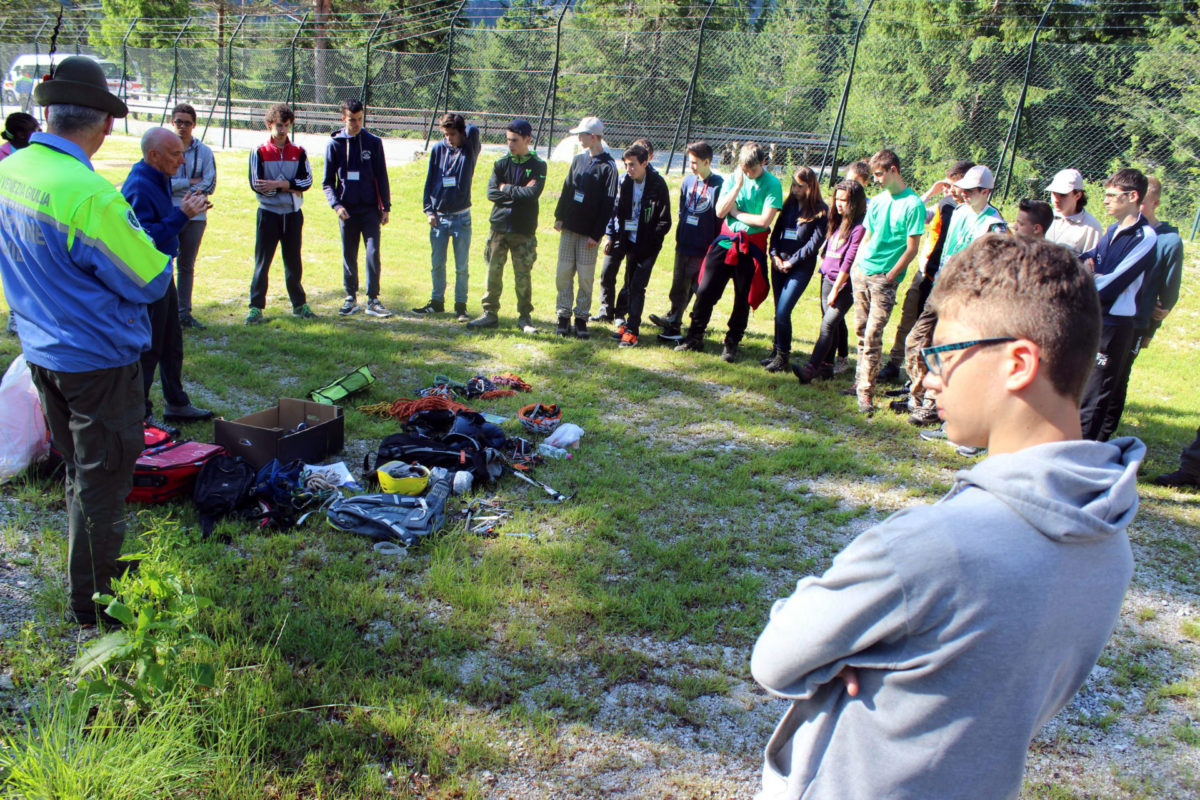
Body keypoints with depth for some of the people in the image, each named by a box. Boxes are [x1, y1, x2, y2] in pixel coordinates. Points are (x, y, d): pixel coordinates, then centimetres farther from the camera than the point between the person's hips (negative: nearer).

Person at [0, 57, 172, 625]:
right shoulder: (88, 194, -26)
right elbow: (152, 280, -18)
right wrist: (137, 238, 1)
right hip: (97, 359, -8)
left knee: (79, 468, 23)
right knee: (103, 479, 6)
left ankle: (98, 567, 41)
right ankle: (93, 601, 18)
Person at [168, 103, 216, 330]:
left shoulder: (204, 151, 6)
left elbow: (209, 185, -2)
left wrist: (175, 187, -7)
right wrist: (189, 182, -8)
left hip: (195, 216, 2)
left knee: (187, 266, 10)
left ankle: (184, 312, 17)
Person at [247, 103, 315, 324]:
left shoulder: (299, 152, 6)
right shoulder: (259, 152, -1)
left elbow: (307, 181, -6)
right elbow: (256, 184, -10)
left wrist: (278, 184, -15)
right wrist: (291, 186, -11)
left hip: (293, 214, 2)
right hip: (268, 214, -2)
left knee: (294, 262, 11)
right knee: (262, 262, 0)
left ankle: (299, 304, 22)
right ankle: (256, 307, 4)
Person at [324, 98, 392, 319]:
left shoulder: (374, 142, 3)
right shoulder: (334, 144, 3)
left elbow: (382, 177, 6)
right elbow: (327, 182, 5)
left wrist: (386, 207, 2)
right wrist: (336, 205, -10)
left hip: (370, 210, -1)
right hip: (346, 211, 1)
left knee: (373, 253, -8)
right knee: (349, 256, 8)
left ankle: (373, 300, -2)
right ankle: (351, 298, 18)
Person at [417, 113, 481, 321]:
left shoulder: (470, 150, -2)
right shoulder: (438, 149, 4)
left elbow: (474, 130, -21)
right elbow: (430, 181, 8)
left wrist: (463, 128, 0)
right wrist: (429, 210, 2)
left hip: (461, 218, -2)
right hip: (438, 216, 2)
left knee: (462, 266, 3)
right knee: (437, 264, 10)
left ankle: (460, 305, 12)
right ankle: (437, 302, 22)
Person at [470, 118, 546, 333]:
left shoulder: (538, 166, 1)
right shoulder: (501, 164, 9)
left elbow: (533, 193, -14)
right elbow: (491, 192, -2)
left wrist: (507, 189, -6)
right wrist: (518, 194, -10)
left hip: (524, 231, -3)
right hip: (499, 227, 3)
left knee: (523, 275, 1)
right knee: (493, 272, 4)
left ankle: (525, 316, 12)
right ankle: (490, 313, 13)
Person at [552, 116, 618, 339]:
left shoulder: (608, 166, -8)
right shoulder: (578, 160, 11)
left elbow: (608, 204, -10)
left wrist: (596, 234, -14)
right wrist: (559, 216, 8)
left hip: (589, 232, -5)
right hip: (569, 227, 5)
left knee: (585, 276, -1)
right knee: (564, 273, 4)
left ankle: (581, 318, 9)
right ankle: (563, 316, 11)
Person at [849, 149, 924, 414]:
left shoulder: (913, 204, -9)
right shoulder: (877, 201, 11)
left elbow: (912, 248, -9)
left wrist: (890, 276, -12)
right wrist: (856, 265, 10)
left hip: (885, 277, -6)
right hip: (861, 272, 6)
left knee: (873, 334, -10)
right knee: (861, 330, 11)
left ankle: (866, 391, -5)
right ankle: (861, 381, 22)